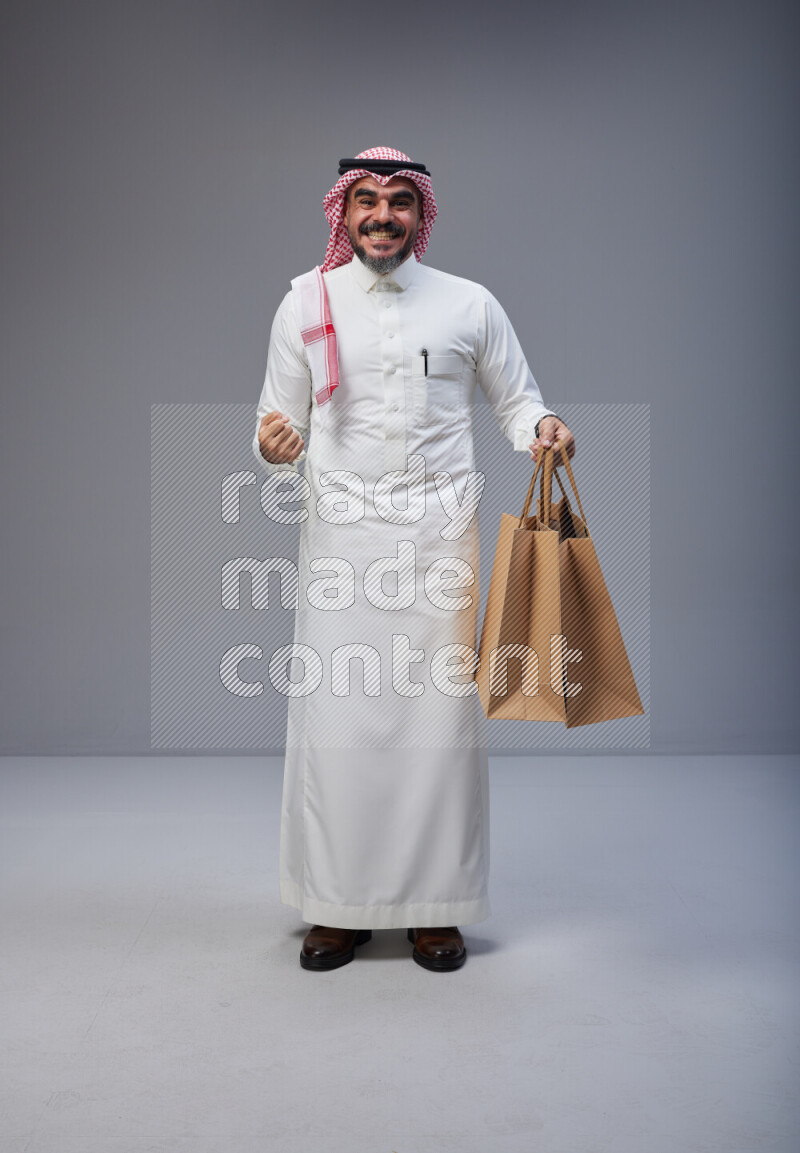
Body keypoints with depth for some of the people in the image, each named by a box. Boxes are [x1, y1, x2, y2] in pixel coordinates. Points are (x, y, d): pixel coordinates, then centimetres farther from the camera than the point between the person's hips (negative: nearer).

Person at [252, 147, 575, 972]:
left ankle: (435, 905, 15)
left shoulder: (471, 305, 8)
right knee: (335, 714, -1)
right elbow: (281, 422, 8)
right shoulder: (306, 303, 8)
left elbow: (516, 398, 15)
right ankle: (338, 904, 16)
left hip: (440, 532, 0)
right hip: (341, 532, 0)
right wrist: (274, 450, -16)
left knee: (440, 713, 0)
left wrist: (541, 428, -8)